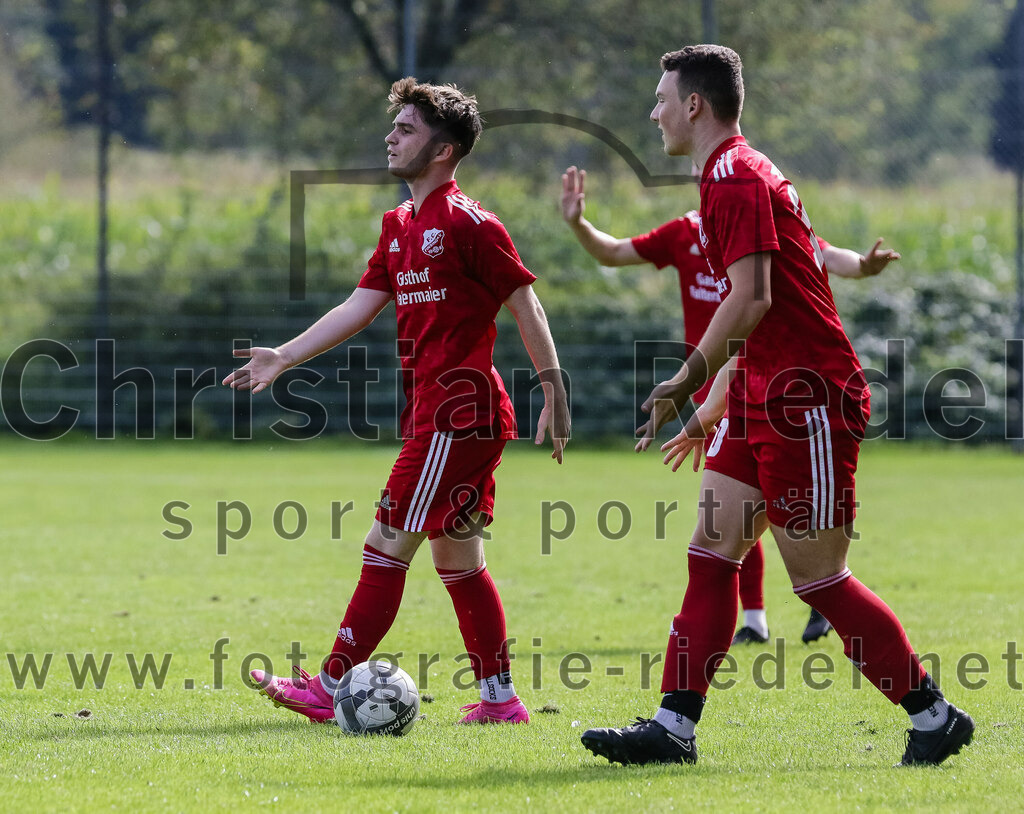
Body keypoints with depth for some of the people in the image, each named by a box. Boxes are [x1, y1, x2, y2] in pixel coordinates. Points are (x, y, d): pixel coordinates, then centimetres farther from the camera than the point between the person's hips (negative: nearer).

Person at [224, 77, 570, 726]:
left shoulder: (467, 221, -11)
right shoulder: (401, 225, 15)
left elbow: (525, 303, -10)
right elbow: (361, 306, 16)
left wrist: (555, 389, -11)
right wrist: (284, 357, 9)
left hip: (458, 412, -9)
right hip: (432, 411, 9)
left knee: (387, 546, -9)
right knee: (458, 560, 12)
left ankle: (329, 689, -8)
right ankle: (501, 697, 16)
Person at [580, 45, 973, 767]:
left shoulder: (734, 179, -13)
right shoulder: (742, 174, 19)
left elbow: (751, 300, -23)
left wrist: (681, 388, -19)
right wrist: (709, 414, 27)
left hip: (809, 399, -10)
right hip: (765, 396, 10)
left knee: (819, 579, -5)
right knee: (711, 557, 4)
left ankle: (935, 715, 5)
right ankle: (673, 728, 3)